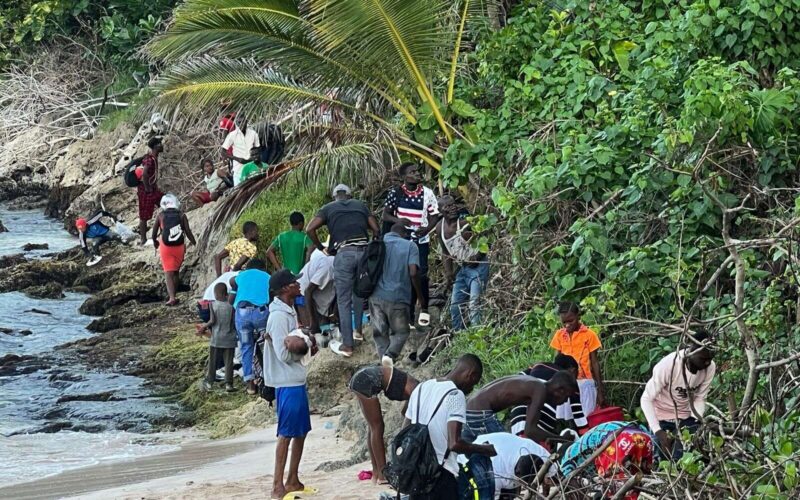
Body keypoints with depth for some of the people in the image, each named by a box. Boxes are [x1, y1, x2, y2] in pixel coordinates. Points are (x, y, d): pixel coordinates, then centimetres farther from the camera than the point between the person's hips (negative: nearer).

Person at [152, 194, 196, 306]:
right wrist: (195, 243, 11)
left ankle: (172, 297, -14)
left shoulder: (161, 216, -2)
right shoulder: (181, 216, -1)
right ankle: (173, 295, 20)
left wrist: (155, 241, 24)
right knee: (176, 272, 18)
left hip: (166, 247, -1)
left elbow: (154, 232, 4)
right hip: (179, 247, 1)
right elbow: (188, 232, -5)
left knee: (169, 273, 0)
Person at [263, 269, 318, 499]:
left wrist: (304, 343, -5)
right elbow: (284, 354, -20)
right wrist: (305, 345, -6)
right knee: (286, 434, -7)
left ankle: (293, 481, 22)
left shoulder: (289, 312, 13)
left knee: (301, 431, 14)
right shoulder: (279, 316, -17)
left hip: (297, 380, 10)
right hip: (287, 382, -10)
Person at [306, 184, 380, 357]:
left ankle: (347, 345, -1)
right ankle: (358, 330, 31)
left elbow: (310, 229, 0)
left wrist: (320, 247, 12)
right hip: (364, 250, 3)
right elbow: (376, 230, 11)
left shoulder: (329, 208, 13)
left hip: (344, 253, -3)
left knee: (344, 300, 0)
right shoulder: (360, 205, 20)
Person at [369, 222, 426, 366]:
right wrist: (421, 298, 0)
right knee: (400, 332, 13)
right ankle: (391, 354, -15)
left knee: (380, 333, 14)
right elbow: (413, 273, -9)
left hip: (377, 296, 2)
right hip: (399, 297, -2)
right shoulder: (410, 246, 3)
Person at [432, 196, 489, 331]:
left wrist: (477, 256, -23)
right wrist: (448, 271, 8)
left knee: (474, 303, -17)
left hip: (477, 266, -8)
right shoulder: (440, 228, 3)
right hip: (462, 269, 8)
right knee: (455, 305, 12)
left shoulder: (465, 222, -19)